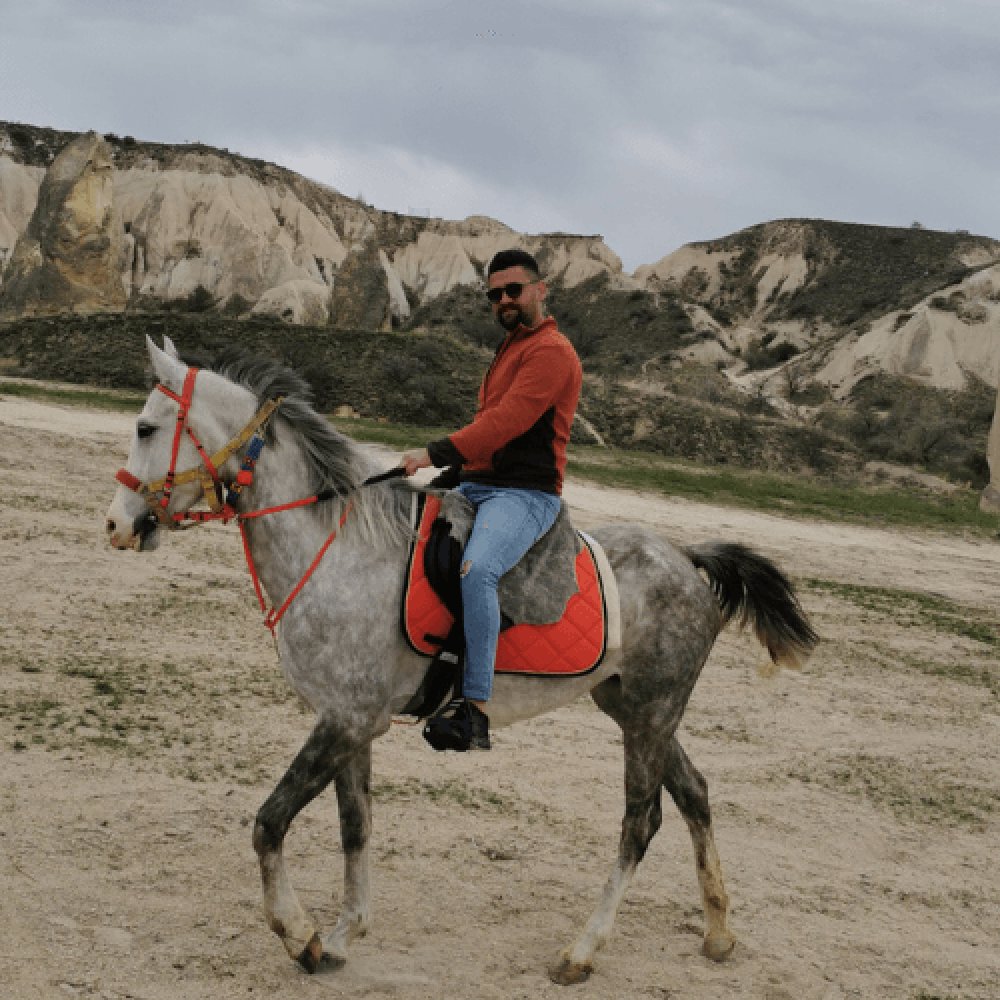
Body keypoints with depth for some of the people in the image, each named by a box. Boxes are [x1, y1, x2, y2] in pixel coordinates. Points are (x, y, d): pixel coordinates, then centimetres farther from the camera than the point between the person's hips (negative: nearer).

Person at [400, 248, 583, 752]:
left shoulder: (551, 351, -10)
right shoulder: (510, 347, 22)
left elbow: (504, 422, -21)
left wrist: (436, 453, -24)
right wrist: (455, 464, 10)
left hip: (525, 492, -11)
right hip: (476, 484, 11)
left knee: (476, 569, -35)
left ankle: (474, 711, -37)